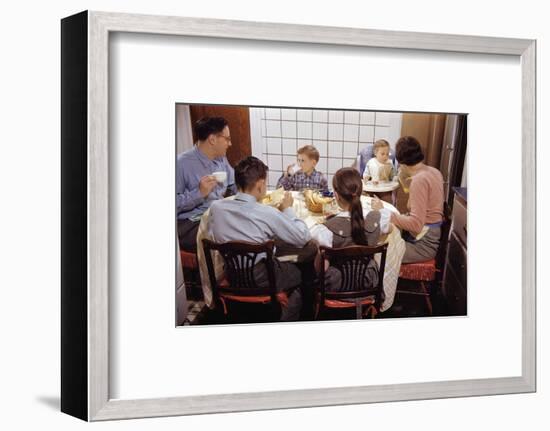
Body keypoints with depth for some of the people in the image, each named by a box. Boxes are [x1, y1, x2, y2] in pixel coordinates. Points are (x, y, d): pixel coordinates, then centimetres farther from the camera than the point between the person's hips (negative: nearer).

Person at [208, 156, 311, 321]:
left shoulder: (216, 207, -11)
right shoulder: (268, 214, -24)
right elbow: (303, 238, -14)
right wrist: (288, 210, 1)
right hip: (261, 280, -6)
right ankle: (287, 322, 31)